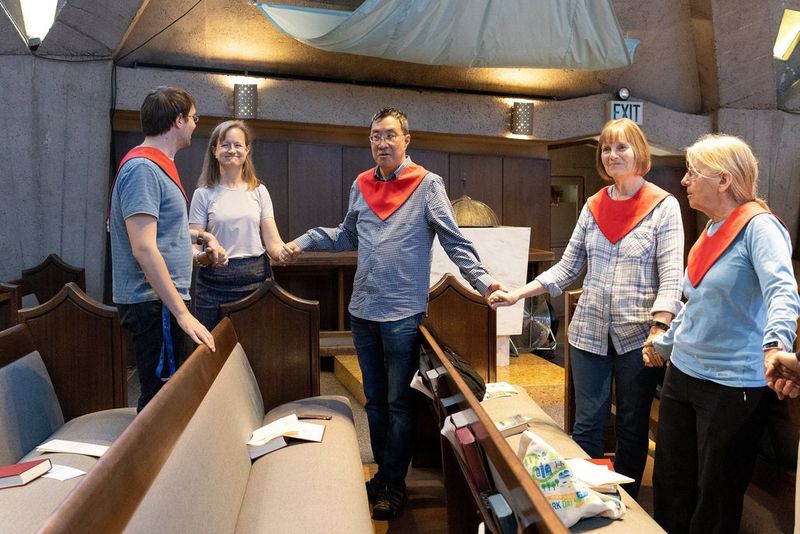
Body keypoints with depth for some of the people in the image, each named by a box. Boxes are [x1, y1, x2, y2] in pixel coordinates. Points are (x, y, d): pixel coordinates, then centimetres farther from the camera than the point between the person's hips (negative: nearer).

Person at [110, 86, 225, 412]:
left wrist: (202, 235, 15)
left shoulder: (157, 165, 16)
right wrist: (183, 313, -26)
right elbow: (143, 249, -24)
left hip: (165, 300, 10)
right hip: (155, 303, -10)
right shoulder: (143, 168, -16)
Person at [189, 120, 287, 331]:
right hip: (215, 284, -1)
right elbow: (193, 246, 0)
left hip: (257, 281, 1)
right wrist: (201, 256, -23)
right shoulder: (203, 194, 3)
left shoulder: (259, 191, 7)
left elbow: (272, 242, 2)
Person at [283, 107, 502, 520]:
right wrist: (305, 241, 9)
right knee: (374, 399, 17)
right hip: (362, 310, 6)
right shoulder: (361, 185, 9)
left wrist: (483, 280, -21)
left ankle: (393, 485, 22)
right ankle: (383, 473, 34)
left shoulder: (427, 184, -6)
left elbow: (454, 241, -9)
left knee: (398, 404, 6)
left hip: (403, 313, -5)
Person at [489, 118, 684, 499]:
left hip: (637, 335, -3)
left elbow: (671, 277, -10)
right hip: (589, 332, 3)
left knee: (632, 429, 12)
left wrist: (659, 329, -23)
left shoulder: (664, 206, -3)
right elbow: (567, 268, 8)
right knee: (586, 426, 8)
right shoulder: (594, 206, 8)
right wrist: (517, 294, -2)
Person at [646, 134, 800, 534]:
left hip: (731, 384, -8)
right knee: (669, 485, 17)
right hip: (682, 374, 8)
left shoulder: (759, 226, -15)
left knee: (715, 499, 10)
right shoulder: (711, 230, 10)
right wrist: (665, 342, 28)